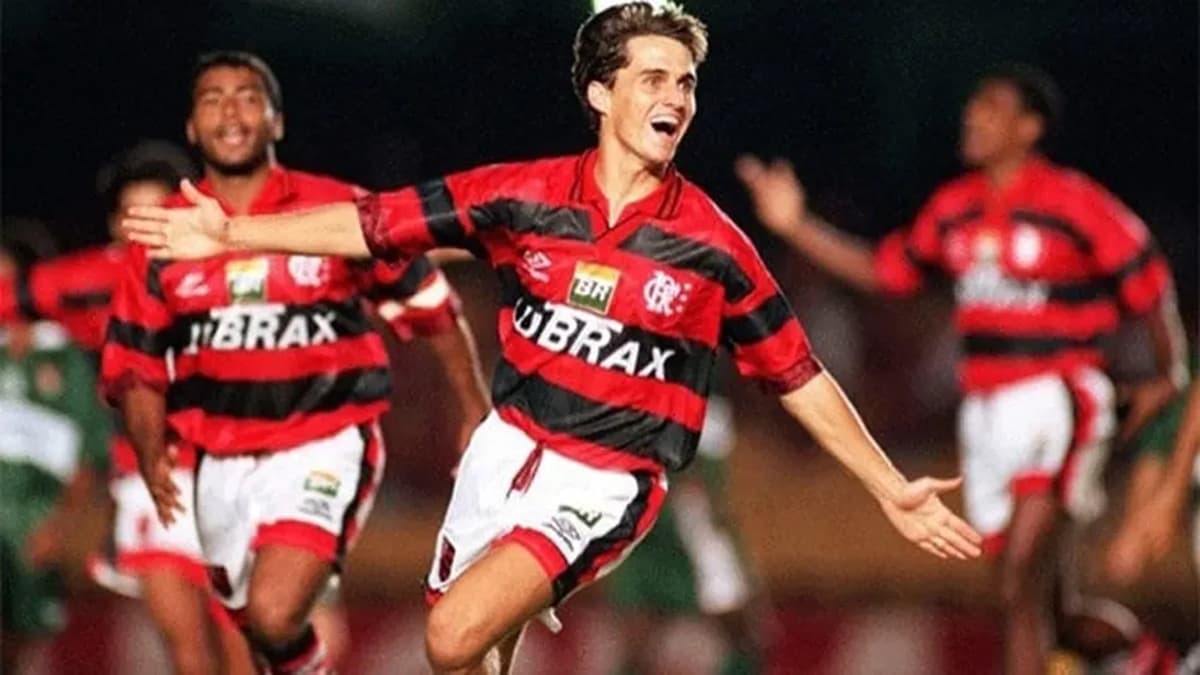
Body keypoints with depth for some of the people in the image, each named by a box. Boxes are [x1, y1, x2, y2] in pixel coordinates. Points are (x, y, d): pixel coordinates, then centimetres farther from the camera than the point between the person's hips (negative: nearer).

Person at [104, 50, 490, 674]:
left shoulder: (339, 212, -3)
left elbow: (433, 310, 6)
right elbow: (138, 366, 9)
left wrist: (479, 418, 4)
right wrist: (153, 459, -7)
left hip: (323, 449, -4)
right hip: (222, 464, 4)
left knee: (276, 616, -25)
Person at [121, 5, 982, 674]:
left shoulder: (711, 246, -8)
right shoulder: (526, 195, -3)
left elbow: (800, 377, -1)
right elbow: (377, 223, 2)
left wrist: (892, 491, -2)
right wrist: (231, 233, -1)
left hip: (605, 483, -4)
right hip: (507, 450, 4)